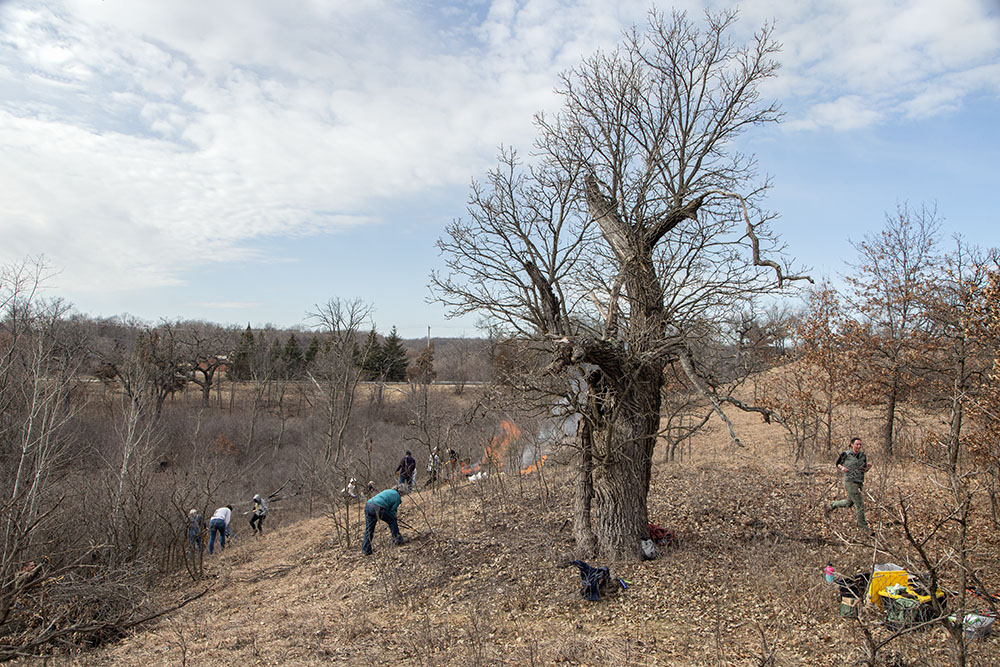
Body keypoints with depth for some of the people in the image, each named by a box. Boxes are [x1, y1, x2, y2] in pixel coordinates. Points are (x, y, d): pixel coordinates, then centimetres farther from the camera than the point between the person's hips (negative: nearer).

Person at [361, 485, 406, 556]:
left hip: (368, 505, 7)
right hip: (378, 508, -7)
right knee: (393, 521, 14)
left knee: (369, 529, 13)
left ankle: (366, 550, 13)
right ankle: (397, 540, 22)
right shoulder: (397, 497, 9)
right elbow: (392, 511, 8)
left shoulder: (388, 491, 32)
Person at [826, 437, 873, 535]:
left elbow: (865, 470, 13)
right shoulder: (846, 454, -6)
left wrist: (868, 466, -8)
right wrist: (842, 468, -15)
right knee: (860, 505, -5)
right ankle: (863, 525, 8)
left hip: (860, 483, 6)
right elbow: (838, 464, 7)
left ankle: (832, 505, 42)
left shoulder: (862, 455, 7)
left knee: (849, 503, 19)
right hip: (850, 482, -6)